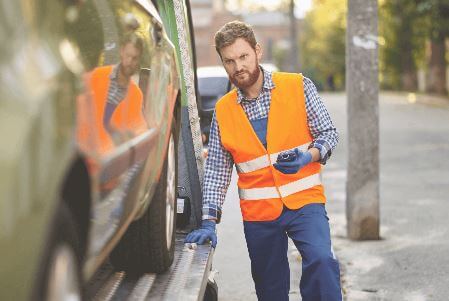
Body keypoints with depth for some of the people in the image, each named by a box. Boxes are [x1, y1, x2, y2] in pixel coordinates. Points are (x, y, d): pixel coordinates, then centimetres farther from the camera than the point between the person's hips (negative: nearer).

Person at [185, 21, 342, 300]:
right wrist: (209, 221, -5)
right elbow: (217, 170, 4)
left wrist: (308, 156, -21)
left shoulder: (298, 86, -2)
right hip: (258, 213, 3)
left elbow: (329, 133, 1)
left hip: (304, 202, -3)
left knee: (321, 260, -27)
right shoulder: (223, 110, 4)